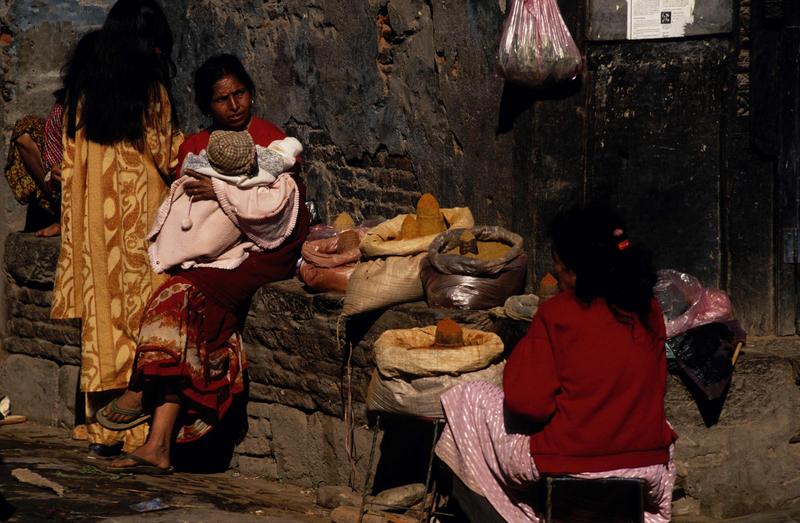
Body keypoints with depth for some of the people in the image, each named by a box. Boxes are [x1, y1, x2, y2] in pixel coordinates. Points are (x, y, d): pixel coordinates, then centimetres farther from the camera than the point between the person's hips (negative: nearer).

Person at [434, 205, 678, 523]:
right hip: (649, 471, 5)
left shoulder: (556, 313, -11)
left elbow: (526, 402, -14)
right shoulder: (649, 311, 2)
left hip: (567, 466, -5)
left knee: (467, 399, 14)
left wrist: (522, 356, 5)